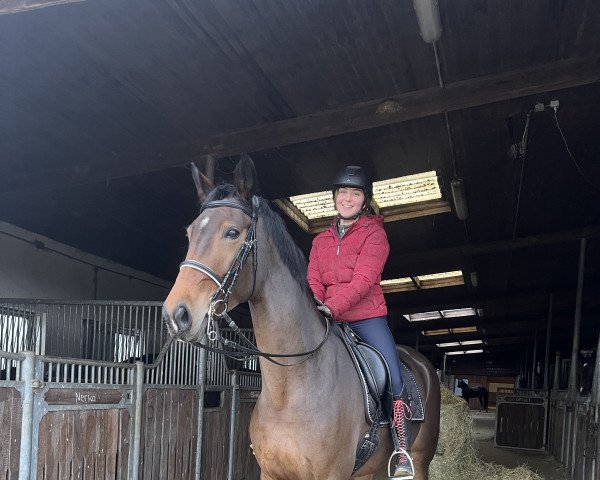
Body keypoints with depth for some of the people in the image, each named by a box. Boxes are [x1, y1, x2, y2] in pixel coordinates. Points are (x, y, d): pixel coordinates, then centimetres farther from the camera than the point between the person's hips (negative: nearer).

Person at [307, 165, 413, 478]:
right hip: (328, 321, 4)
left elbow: (364, 279, -13)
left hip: (367, 317, -4)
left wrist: (331, 307, -28)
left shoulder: (374, 234, 1)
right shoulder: (321, 241, 16)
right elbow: (314, 282, 6)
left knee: (395, 382, -13)